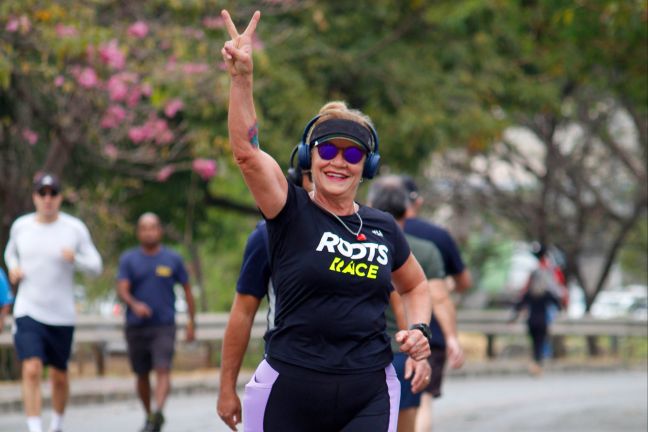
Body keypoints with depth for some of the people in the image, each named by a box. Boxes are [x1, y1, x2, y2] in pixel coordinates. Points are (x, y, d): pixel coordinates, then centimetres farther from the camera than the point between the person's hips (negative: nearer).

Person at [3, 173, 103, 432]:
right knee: (31, 370, -17)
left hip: (62, 315, 0)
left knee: (59, 376, 11)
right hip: (28, 312, 0)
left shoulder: (75, 229, -2)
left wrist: (75, 259, -20)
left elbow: (95, 267, 0)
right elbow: (11, 252, 24)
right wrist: (13, 267, 1)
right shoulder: (20, 226, 3)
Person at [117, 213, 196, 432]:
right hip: (136, 327, 2)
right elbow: (122, 289, -8)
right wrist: (134, 304, -28)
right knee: (141, 375, 9)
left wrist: (191, 321, 8)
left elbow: (187, 290, 11)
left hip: (164, 326, -2)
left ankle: (158, 413, -30)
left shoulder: (173, 259, 4)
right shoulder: (129, 259, 4)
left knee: (162, 370, -17)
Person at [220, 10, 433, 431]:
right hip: (290, 391, -2)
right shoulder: (292, 213, -1)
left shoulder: (384, 228, 9)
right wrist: (242, 76, -30)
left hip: (368, 396, 2)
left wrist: (418, 328, 7)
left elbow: (416, 286, 28)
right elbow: (246, 150, -18)